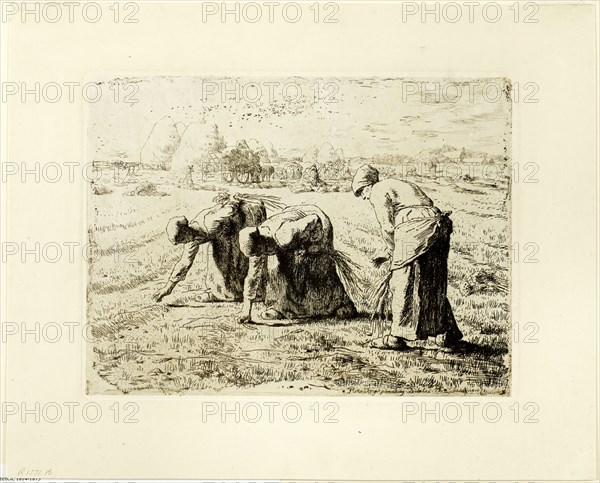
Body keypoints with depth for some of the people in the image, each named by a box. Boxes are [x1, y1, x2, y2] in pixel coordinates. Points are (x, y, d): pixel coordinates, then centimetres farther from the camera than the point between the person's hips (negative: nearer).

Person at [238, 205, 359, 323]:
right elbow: (253, 275, -11)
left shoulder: (283, 237, -42)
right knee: (276, 265, -8)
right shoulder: (257, 243, -17)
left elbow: (314, 220, -33)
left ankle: (343, 305, 8)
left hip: (317, 227, -7)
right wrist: (246, 309, -13)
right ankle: (278, 307, 1)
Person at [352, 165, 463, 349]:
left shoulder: (378, 191, 6)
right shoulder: (398, 185, 32)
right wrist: (387, 254, 28)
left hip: (416, 229, -9)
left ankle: (397, 337, 2)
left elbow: (388, 227, -3)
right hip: (439, 226, 9)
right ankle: (448, 333, 22)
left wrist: (391, 252, 11)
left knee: (402, 284, -1)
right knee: (433, 284, 16)